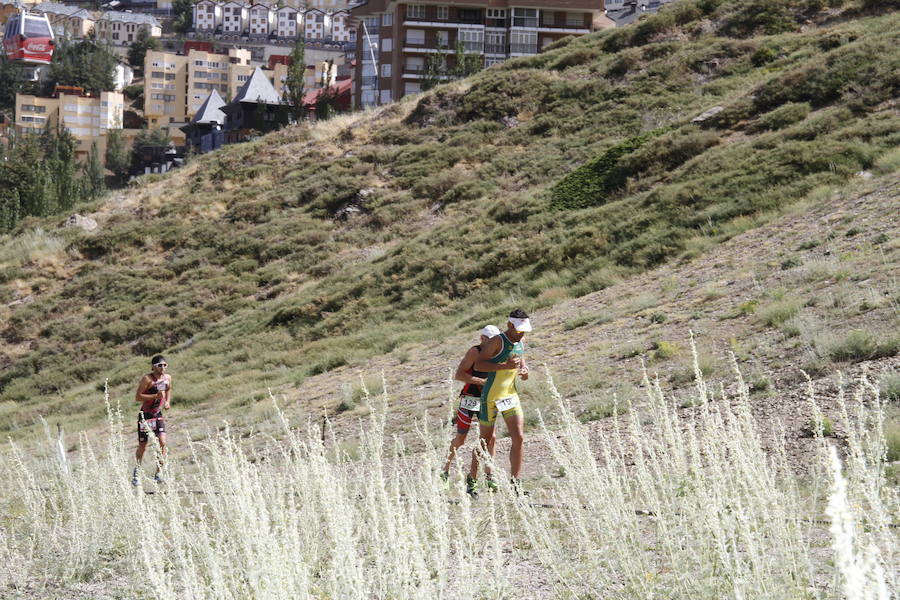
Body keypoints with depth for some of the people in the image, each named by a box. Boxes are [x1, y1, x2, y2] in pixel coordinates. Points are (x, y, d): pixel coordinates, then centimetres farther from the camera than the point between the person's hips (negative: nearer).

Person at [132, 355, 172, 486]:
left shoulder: (167, 378, 2)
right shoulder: (147, 379, -16)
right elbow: (138, 397, -20)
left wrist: (167, 401, 6)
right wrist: (156, 396, -28)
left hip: (158, 415, 4)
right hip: (145, 415, -4)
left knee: (162, 442, -14)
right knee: (142, 446, 6)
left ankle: (158, 473, -9)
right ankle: (136, 473, 28)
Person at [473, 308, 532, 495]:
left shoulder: (520, 343, 8)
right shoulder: (497, 342, -14)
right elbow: (478, 365, -20)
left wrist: (524, 371, -1)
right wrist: (505, 366, -28)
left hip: (511, 395, 6)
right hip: (491, 396, -6)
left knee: (519, 438, -5)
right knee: (485, 439, 5)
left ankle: (515, 483, -2)